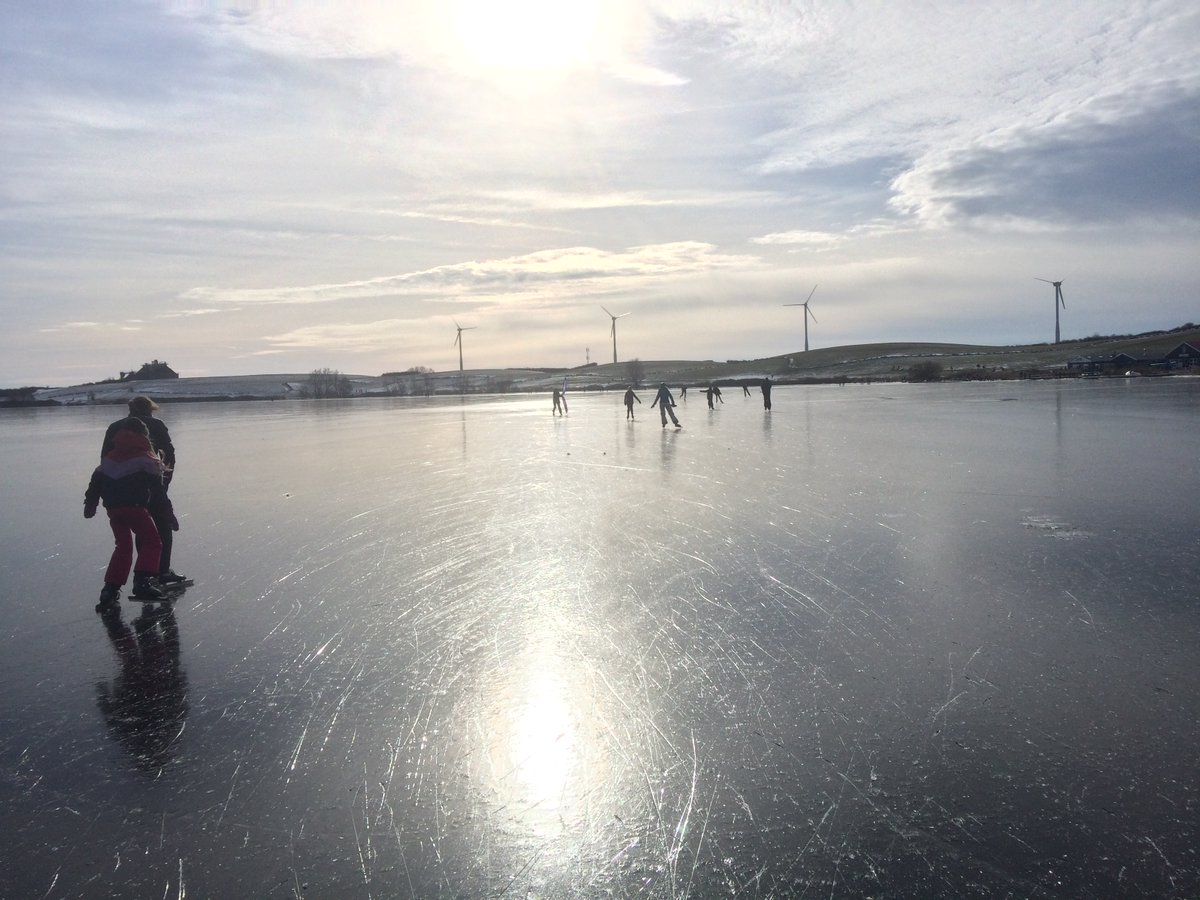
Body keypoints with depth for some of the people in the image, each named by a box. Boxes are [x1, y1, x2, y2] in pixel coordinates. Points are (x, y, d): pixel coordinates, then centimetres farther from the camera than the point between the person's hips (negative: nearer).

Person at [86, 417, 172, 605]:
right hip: (134, 506, -6)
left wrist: (90, 504, 33)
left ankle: (111, 588, 16)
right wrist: (167, 510, -4)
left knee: (123, 545, 19)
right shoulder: (147, 457, -3)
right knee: (152, 542, 1)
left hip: (112, 508, 7)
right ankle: (142, 582, -15)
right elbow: (157, 488, -7)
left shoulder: (109, 457, 16)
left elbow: (96, 481, 22)